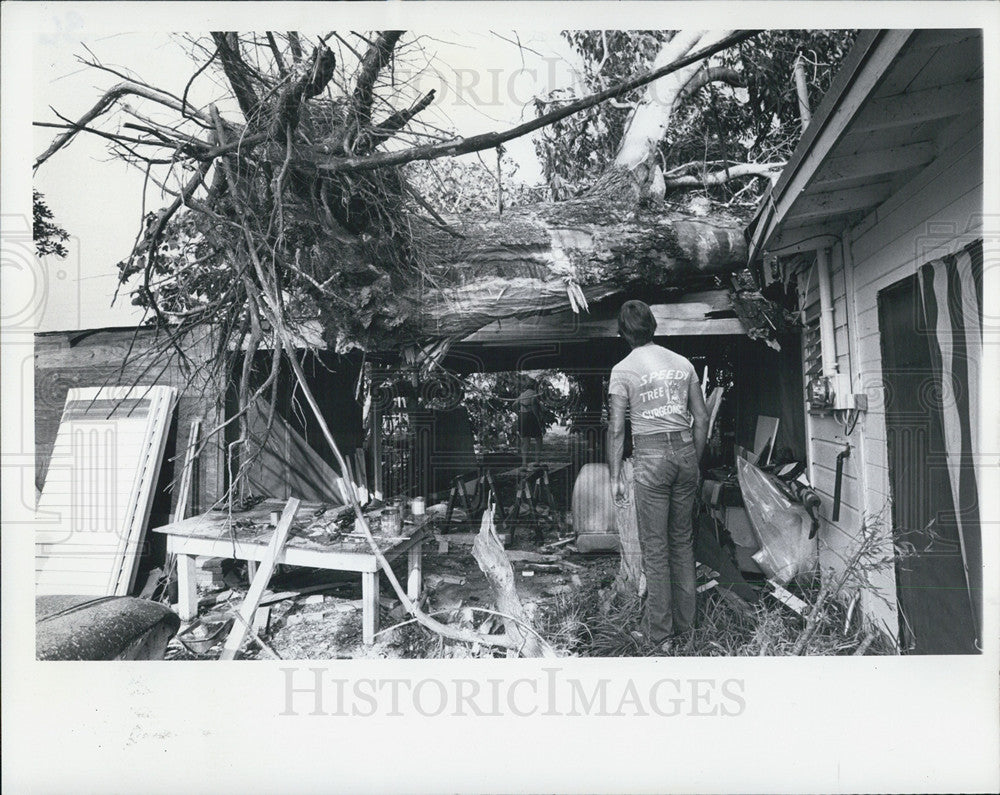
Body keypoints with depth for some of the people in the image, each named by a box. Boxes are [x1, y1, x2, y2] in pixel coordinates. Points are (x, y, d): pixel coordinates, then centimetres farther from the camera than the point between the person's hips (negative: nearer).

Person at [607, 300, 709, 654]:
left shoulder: (623, 370, -2)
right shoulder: (683, 363, 10)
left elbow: (617, 429, -5)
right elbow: (702, 418, 10)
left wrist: (615, 475, 2)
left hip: (651, 455, -4)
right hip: (686, 451, 5)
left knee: (655, 546, 3)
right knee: (683, 540, 15)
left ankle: (662, 633, 12)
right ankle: (686, 625, 26)